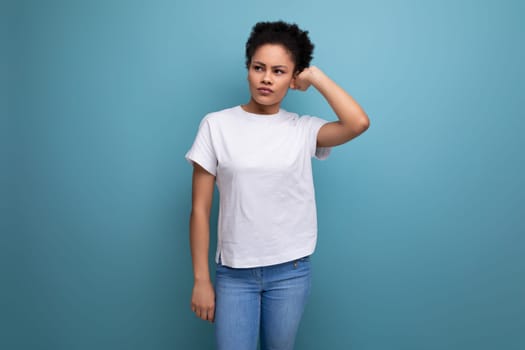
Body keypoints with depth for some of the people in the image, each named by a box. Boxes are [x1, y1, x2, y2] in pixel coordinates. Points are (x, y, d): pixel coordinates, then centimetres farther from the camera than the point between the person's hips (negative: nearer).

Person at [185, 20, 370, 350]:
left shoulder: (304, 130, -2)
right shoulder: (216, 125, -5)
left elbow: (358, 123, -22)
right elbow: (200, 209, -4)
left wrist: (315, 76, -10)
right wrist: (201, 280, -4)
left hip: (291, 272, 1)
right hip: (233, 273, -1)